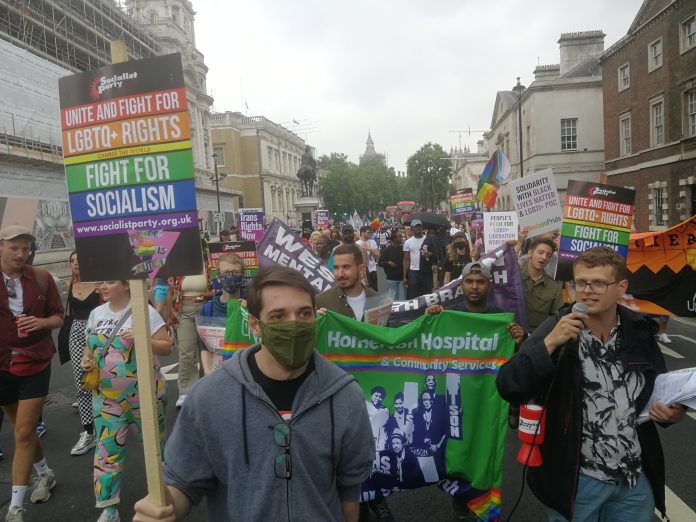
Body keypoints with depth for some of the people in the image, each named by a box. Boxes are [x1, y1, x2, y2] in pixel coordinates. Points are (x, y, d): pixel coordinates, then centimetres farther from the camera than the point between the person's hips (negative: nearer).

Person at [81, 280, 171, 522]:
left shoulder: (144, 311, -11)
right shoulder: (96, 313, 6)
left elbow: (167, 347, -11)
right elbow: (90, 347, 17)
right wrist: (86, 360, -5)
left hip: (144, 391, -4)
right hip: (107, 394, 4)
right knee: (107, 448, 3)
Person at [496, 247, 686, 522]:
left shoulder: (640, 331, -3)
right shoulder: (557, 329, -13)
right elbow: (508, 388, -21)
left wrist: (673, 411, -7)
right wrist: (549, 343, -30)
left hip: (637, 479, 4)